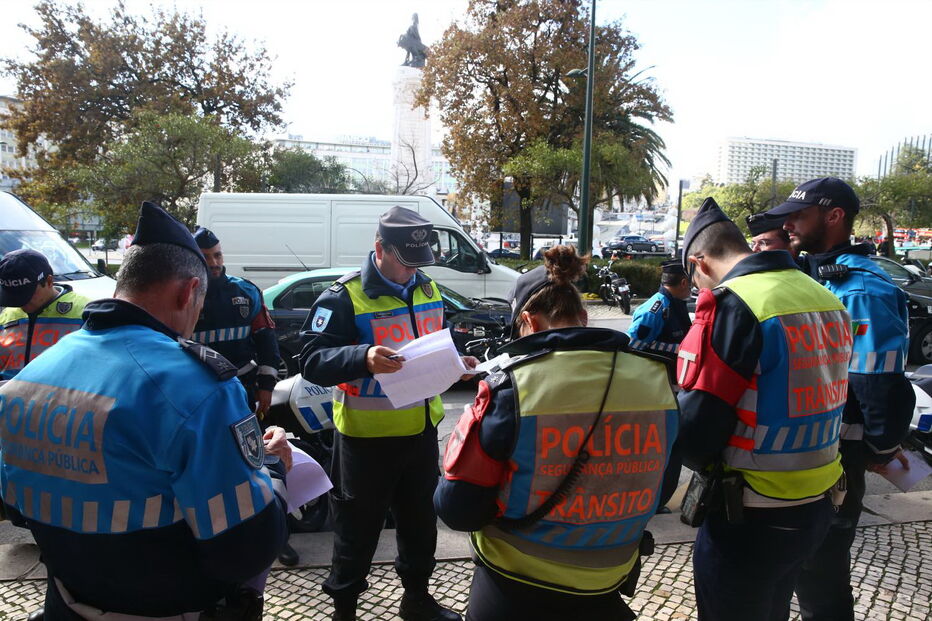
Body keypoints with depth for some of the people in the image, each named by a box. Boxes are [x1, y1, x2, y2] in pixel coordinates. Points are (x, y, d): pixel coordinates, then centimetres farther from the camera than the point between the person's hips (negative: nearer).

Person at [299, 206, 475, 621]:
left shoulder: (427, 289, 8)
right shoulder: (345, 296, -14)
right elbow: (313, 361, -21)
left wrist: (455, 362, 0)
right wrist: (363, 357, -37)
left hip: (421, 429, 6)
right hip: (366, 435, -6)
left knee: (420, 519, 21)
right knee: (357, 527, 9)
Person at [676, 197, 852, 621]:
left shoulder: (731, 304, -21)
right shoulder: (828, 300, 4)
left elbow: (695, 429, -22)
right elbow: (811, 397, 12)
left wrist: (707, 465, -1)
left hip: (752, 519, -7)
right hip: (818, 506, 8)